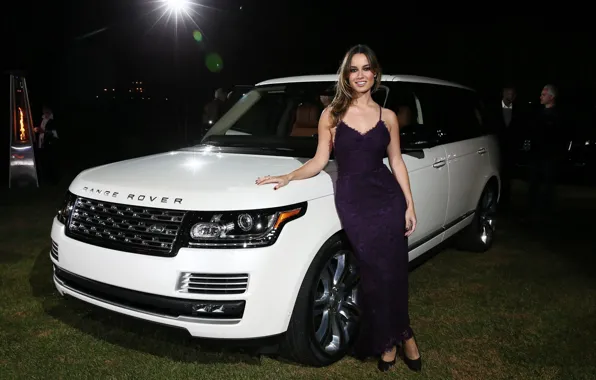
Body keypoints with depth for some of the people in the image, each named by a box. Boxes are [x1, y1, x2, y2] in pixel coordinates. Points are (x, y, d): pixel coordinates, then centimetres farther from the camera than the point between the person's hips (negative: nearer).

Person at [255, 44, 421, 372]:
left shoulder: (388, 117, 9)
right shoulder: (331, 115, 4)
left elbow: (396, 163, 10)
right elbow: (319, 161, 5)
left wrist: (410, 206, 6)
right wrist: (288, 177, -10)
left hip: (388, 198, 2)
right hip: (352, 200, -1)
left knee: (394, 271, 0)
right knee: (378, 273, -3)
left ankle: (388, 340, 23)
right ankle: (401, 335, 21)